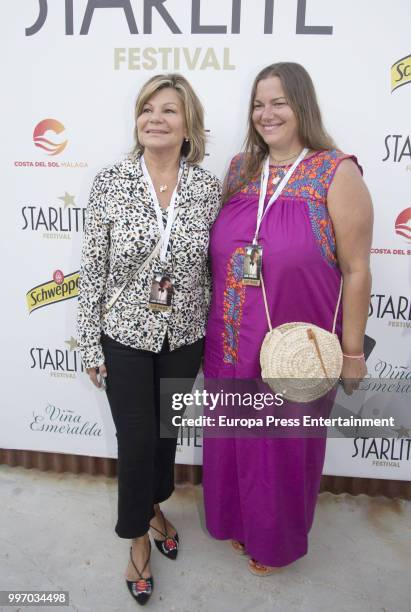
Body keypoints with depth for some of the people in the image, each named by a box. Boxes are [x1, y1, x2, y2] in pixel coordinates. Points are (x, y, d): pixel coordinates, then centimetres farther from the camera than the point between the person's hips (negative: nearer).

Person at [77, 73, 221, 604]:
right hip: (126, 337, -2)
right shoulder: (110, 183, -10)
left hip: (184, 337, 2)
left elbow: (214, 268, 2)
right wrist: (91, 345, -3)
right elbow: (92, 269, -6)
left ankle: (154, 505, 50)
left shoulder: (209, 188, -6)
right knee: (136, 439, 9)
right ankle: (138, 535, 37)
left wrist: (213, 339, 5)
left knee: (167, 430, 20)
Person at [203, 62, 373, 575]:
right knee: (234, 437, 21)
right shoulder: (241, 168, 4)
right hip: (231, 343, 5)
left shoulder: (336, 173, -11)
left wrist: (351, 351, -8)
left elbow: (355, 270, -10)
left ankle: (278, 540, 46)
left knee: (283, 445, 16)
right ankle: (239, 520, 51)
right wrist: (217, 327, 11)